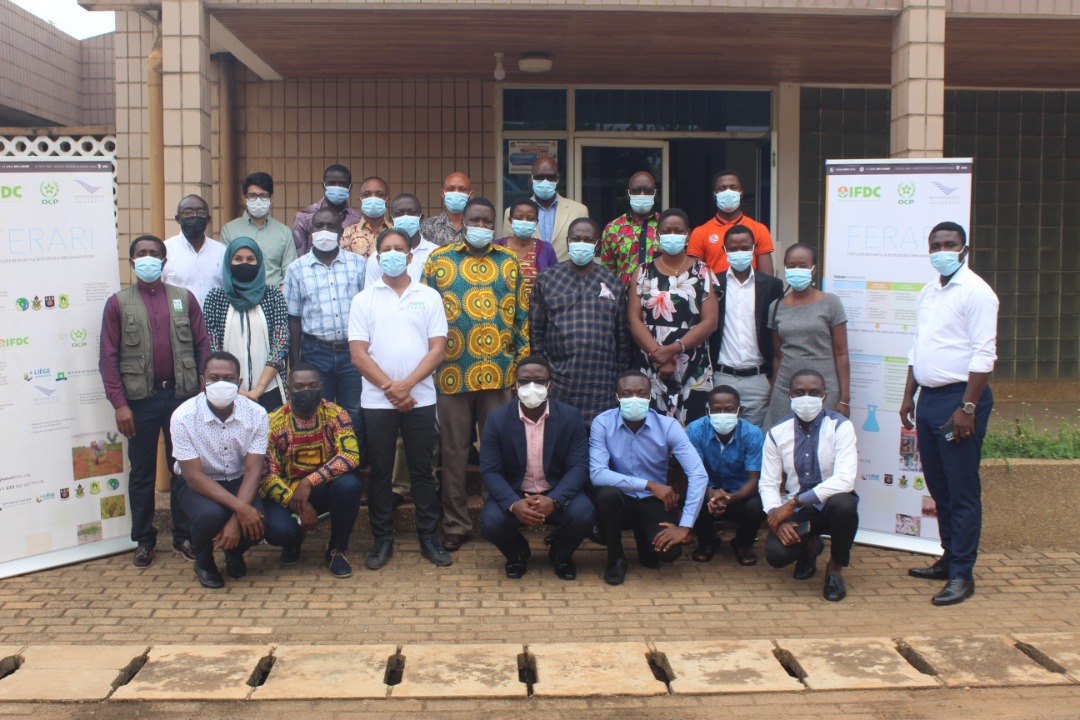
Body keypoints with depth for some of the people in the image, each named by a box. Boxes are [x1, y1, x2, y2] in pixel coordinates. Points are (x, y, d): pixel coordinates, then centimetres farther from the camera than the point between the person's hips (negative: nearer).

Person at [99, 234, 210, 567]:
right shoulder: (118, 303, 2)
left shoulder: (184, 298, 6)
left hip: (182, 394, 1)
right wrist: (119, 404, -8)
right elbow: (109, 358, -1)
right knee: (142, 471, 7)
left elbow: (202, 346, 6)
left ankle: (184, 535, 19)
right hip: (141, 398, -1)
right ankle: (144, 540, 18)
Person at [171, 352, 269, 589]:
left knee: (257, 523, -27)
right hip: (197, 484, -2)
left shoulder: (256, 414, -15)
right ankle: (203, 562, 2)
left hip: (239, 482, 2)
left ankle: (234, 552, 12)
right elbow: (194, 476, -22)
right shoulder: (183, 416, -21)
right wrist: (239, 508, -33)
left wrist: (236, 520, -30)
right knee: (210, 515, -35)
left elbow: (253, 470, -16)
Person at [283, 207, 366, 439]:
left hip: (353, 351, 0)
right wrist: (294, 365, 1)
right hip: (316, 352, 0)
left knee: (355, 418, 5)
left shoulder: (358, 264, 5)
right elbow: (293, 319, 5)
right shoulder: (297, 269, 5)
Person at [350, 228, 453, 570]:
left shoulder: (429, 297, 4)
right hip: (377, 401, 0)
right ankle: (382, 539, 15)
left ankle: (428, 536, 16)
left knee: (422, 469, 6)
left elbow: (437, 349, -2)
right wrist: (389, 388, -11)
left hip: (420, 398, 0)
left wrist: (406, 385, -12)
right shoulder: (363, 300, 4)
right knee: (380, 471, 6)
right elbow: (358, 354, -2)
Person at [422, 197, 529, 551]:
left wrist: (523, 359, 3)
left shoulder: (510, 263, 9)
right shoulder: (438, 260, 6)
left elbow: (521, 314, 10)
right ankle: (455, 524, 16)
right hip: (452, 372, -1)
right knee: (454, 450, 6)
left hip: (499, 372, 1)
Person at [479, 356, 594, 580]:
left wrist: (554, 500, -30)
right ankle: (517, 553, 9)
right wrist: (513, 504, -30)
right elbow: (489, 470, -11)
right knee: (491, 522, -29)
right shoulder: (497, 418, -8)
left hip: (557, 494, 0)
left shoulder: (570, 416, -7)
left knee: (582, 514, -29)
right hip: (513, 494, 0)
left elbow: (579, 466, -11)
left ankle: (560, 553, 8)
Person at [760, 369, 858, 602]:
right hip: (795, 510, 2)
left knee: (843, 504, -38)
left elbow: (844, 480, -26)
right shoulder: (777, 432, -3)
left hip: (831, 504, -2)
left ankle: (835, 568, -6)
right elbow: (768, 483, -3)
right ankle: (810, 546, 16)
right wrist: (777, 517, -24)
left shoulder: (840, 426, -13)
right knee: (776, 553, -26)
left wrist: (793, 503, -30)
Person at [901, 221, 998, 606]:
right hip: (929, 397, 8)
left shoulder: (976, 292, -10)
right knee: (939, 488, 14)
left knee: (962, 491, -2)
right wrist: (908, 396, 18)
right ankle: (949, 559, 26)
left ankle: (962, 575, 4)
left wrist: (967, 407, -20)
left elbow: (984, 354, -15)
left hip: (960, 397, -8)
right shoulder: (928, 292, 15)